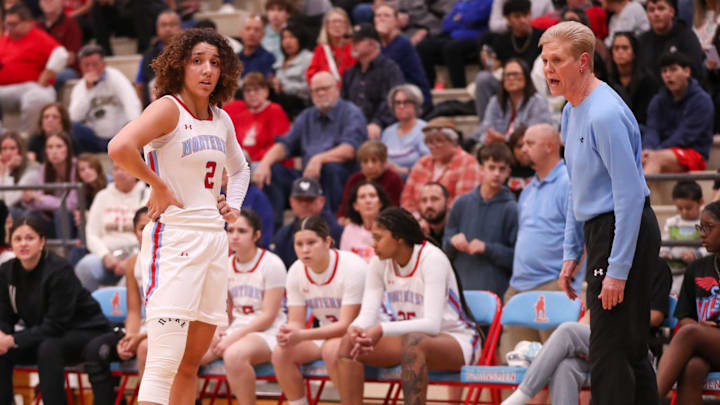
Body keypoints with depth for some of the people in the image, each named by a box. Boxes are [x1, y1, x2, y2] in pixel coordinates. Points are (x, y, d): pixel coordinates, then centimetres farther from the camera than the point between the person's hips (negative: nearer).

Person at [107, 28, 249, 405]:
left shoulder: (221, 120, 13)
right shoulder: (169, 108, -9)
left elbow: (239, 168, 34)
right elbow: (119, 148, -27)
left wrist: (233, 203, 15)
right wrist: (158, 186, -16)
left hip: (214, 237, 8)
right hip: (175, 236, -8)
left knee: (192, 360, 10)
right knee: (165, 359, -15)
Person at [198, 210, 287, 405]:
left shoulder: (271, 264, -7)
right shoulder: (227, 265, 12)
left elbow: (268, 316, -11)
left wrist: (233, 338, -17)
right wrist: (218, 332, -6)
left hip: (267, 333, -6)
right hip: (234, 330, 6)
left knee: (234, 354, -39)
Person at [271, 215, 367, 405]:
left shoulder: (352, 267, -23)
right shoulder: (296, 271, -4)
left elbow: (346, 324, -26)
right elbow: (296, 322, -3)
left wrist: (302, 336, -38)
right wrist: (288, 334, -30)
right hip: (327, 332, 6)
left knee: (331, 349, -37)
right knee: (281, 353, -17)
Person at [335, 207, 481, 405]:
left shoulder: (431, 258, -20)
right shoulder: (380, 262, -1)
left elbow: (432, 324, -29)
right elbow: (368, 313, -5)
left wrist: (383, 329, -40)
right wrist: (356, 329, -30)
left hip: (457, 340, -7)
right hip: (409, 336, 7)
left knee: (413, 341, -39)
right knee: (348, 343, -14)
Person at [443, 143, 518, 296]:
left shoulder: (511, 209, -1)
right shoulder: (462, 203, 11)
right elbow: (445, 248, 16)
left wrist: (487, 249, -12)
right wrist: (453, 243, -5)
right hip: (461, 287, 3)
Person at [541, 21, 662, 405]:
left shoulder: (605, 114, -19)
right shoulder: (572, 112, 13)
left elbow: (630, 195, -23)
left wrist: (618, 270, -23)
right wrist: (571, 253, 19)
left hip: (625, 232, -10)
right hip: (600, 230, 10)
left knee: (608, 351, -10)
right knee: (631, 349, 14)